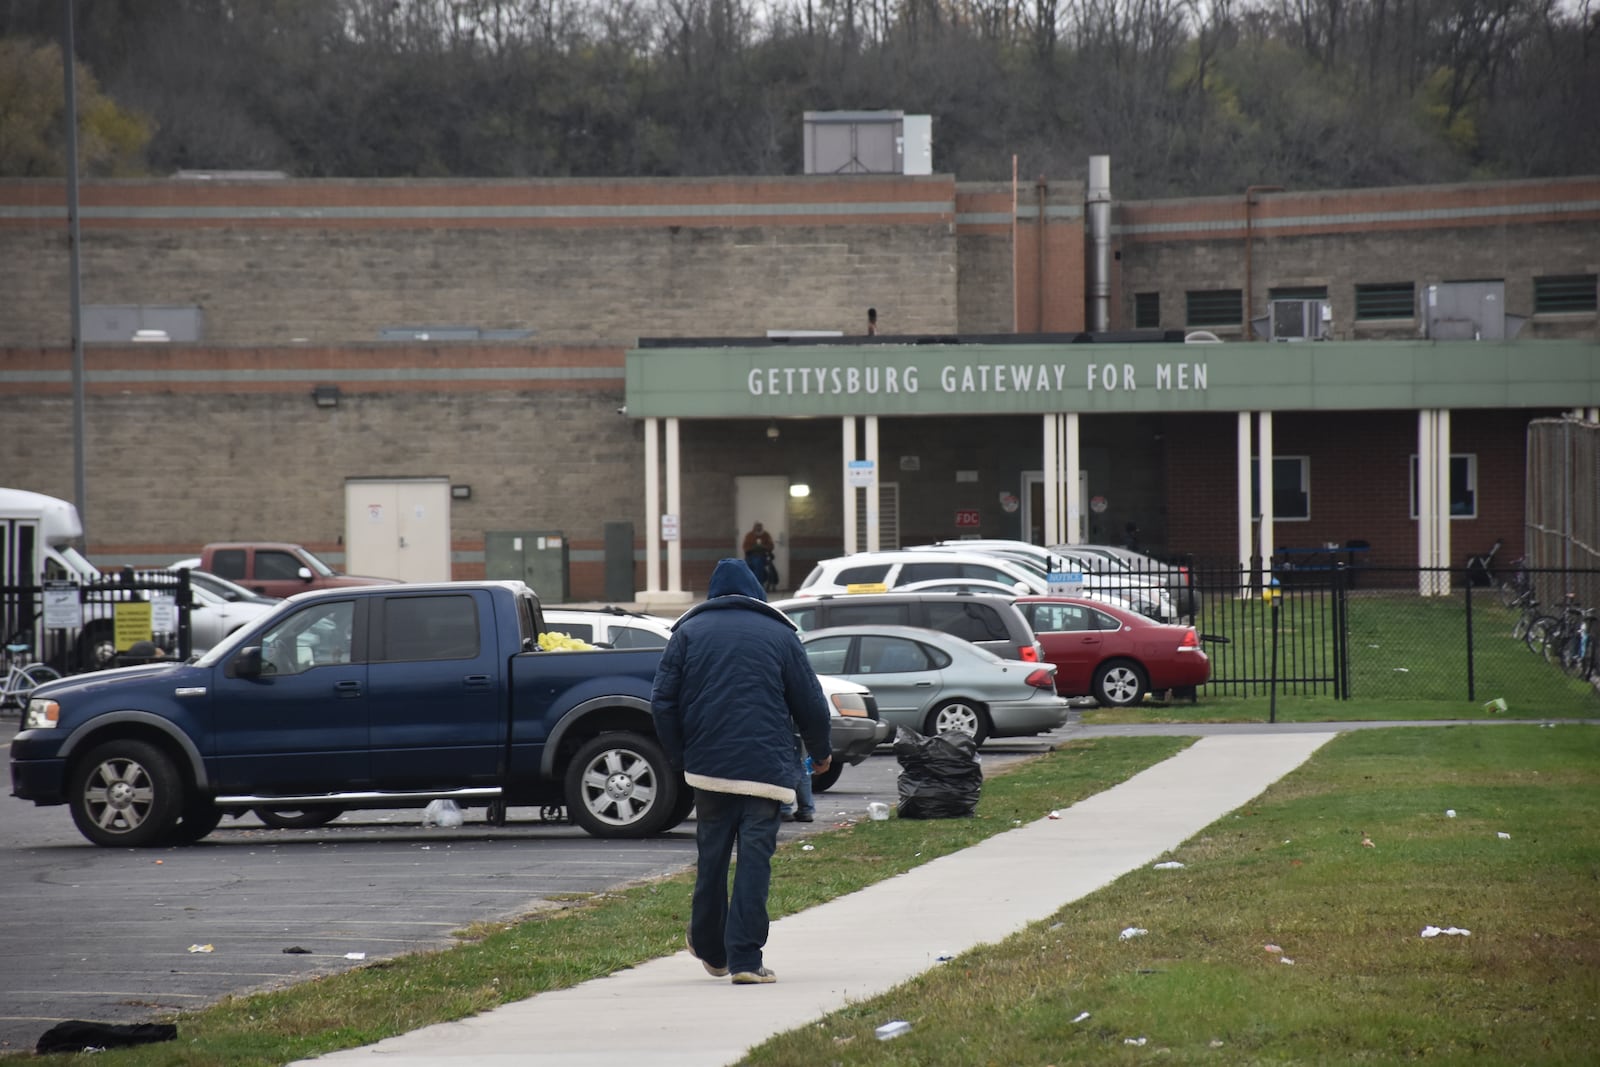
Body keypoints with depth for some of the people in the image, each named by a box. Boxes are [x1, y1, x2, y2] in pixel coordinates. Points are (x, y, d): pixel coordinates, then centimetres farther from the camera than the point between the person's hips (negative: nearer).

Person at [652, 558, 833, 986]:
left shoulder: (688, 632, 8)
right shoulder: (780, 635, 6)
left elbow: (663, 702, 4)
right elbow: (811, 704, 7)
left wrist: (680, 758, 16)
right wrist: (820, 753, 24)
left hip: (707, 768, 2)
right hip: (766, 769, -2)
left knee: (711, 855, 14)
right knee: (755, 858, -3)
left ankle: (709, 949, 25)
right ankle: (745, 958, -10)